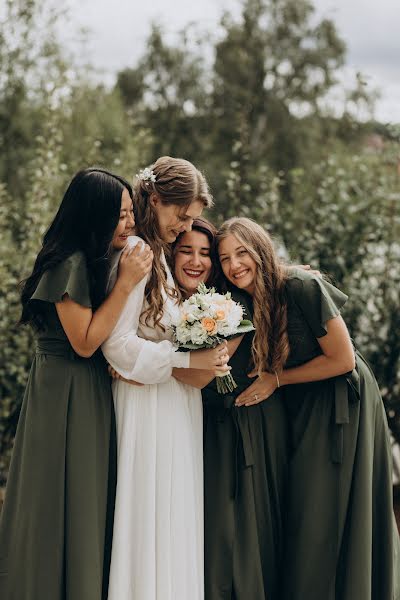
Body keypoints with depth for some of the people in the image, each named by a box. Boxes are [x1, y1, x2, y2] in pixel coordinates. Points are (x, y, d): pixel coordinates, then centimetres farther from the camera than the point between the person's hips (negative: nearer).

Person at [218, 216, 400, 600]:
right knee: (303, 519, 8)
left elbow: (342, 360, -17)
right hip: (302, 414, 7)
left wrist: (276, 379, -12)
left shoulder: (302, 288, -21)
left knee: (335, 518, -3)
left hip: (342, 407, -6)